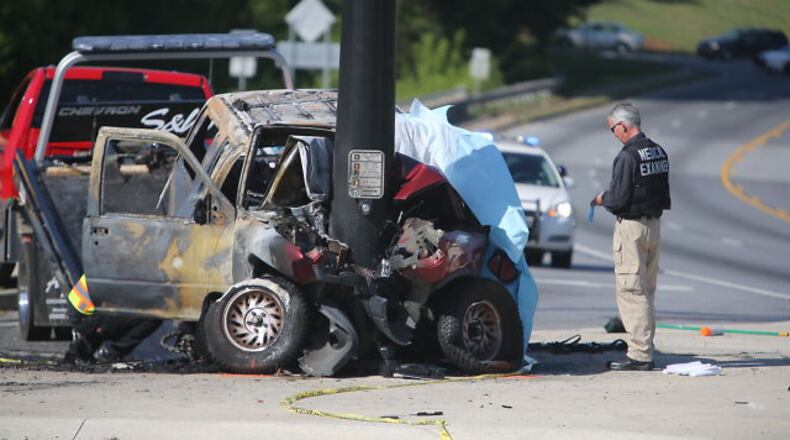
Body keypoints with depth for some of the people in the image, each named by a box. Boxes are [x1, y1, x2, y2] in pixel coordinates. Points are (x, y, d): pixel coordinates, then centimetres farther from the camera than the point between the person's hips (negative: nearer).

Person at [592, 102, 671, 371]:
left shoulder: (628, 156, -18)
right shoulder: (658, 152, 9)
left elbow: (618, 200, -21)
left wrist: (603, 199, 2)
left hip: (632, 227, -9)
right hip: (655, 225, 9)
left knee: (630, 291, -6)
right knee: (647, 291, 15)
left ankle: (639, 354, -8)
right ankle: (645, 351, 18)